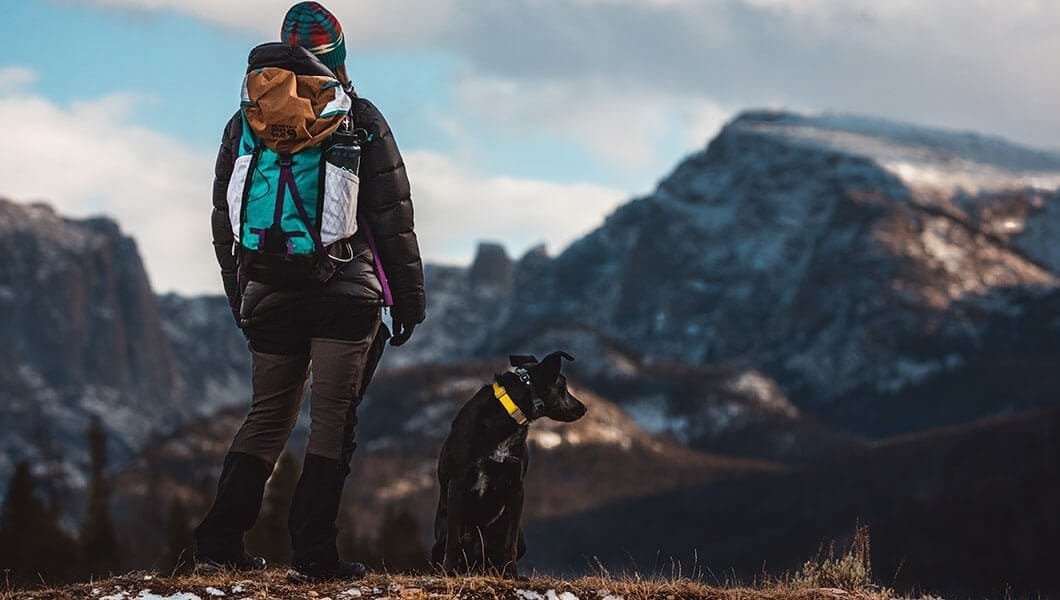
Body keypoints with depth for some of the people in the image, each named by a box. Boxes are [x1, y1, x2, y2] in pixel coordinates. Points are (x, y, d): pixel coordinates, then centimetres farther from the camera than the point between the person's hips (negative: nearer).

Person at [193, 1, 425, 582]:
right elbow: (393, 217, -1)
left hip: (269, 294, 4)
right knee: (333, 418, 0)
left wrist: (241, 296, 22)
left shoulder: (244, 123, 10)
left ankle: (219, 540, 10)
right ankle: (312, 552, -5)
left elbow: (224, 222, 13)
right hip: (346, 294, -3)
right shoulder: (361, 121, 0)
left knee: (267, 416, 14)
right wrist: (409, 295, 6)